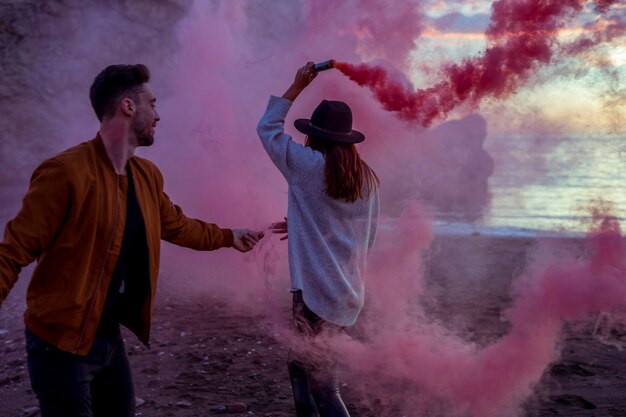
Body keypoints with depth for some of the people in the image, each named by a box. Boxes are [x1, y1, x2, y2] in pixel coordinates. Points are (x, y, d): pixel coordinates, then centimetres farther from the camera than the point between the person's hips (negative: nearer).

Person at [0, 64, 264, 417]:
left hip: (110, 338, 8)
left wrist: (228, 237, 35)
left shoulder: (147, 175, 6)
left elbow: (175, 225, 25)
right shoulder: (65, 172, -19)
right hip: (61, 343, -8)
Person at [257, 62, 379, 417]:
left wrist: (297, 86, 11)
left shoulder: (308, 165, -8)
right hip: (350, 295, 7)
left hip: (317, 294, -7)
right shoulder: (367, 178, 7)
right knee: (301, 365, 23)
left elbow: (268, 127, 5)